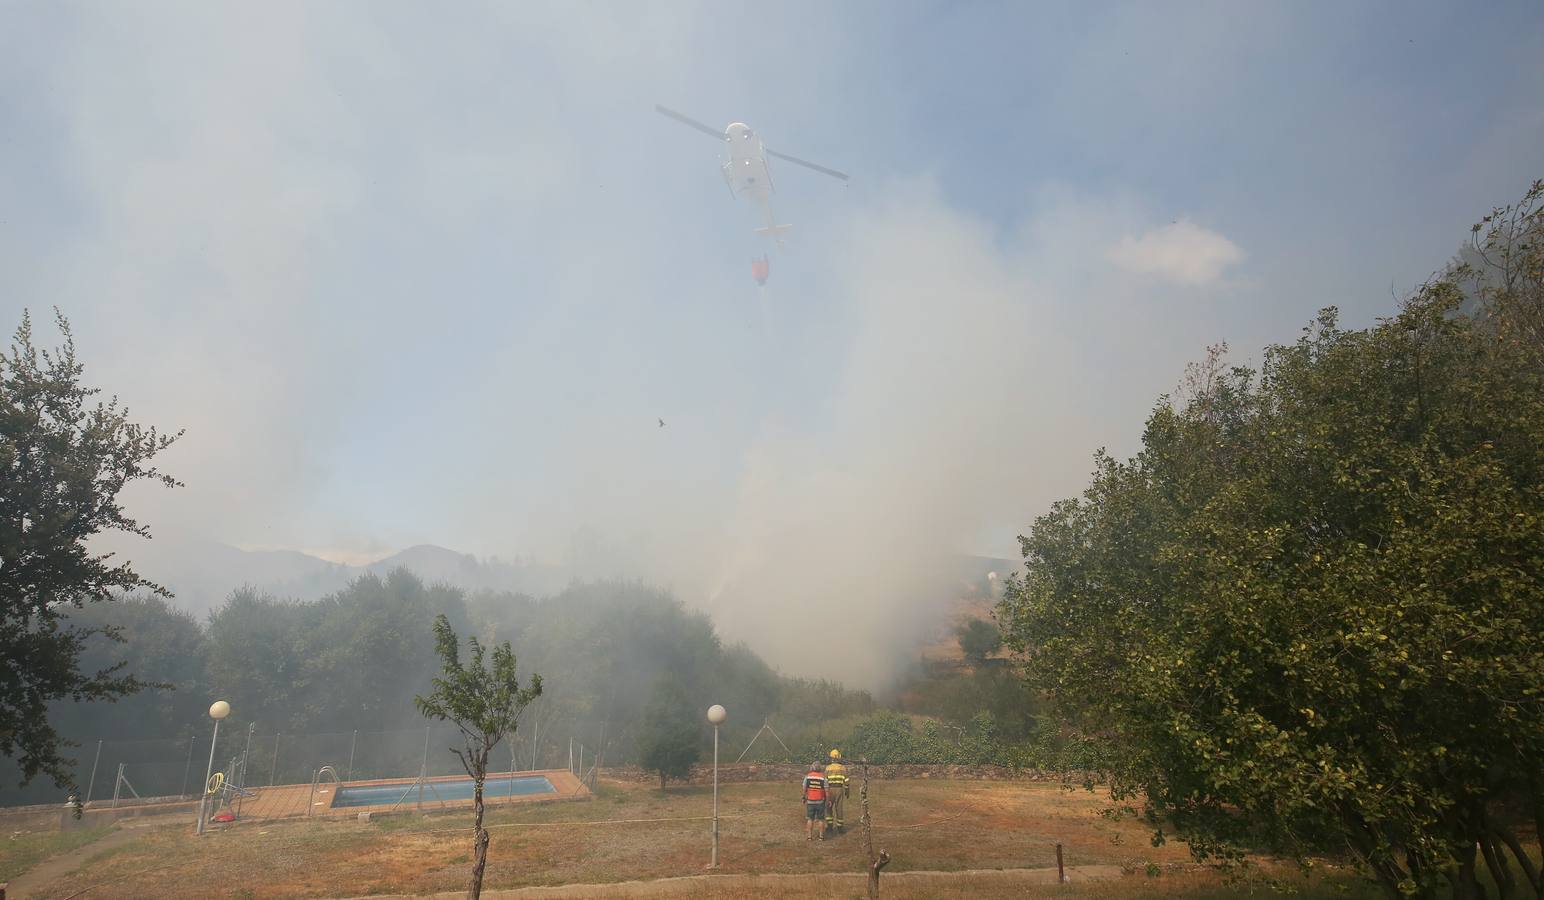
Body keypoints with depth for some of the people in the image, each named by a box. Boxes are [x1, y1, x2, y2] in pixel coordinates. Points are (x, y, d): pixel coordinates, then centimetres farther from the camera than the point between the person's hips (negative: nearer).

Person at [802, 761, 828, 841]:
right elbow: (826, 790, -8)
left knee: (810, 819, 12)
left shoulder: (807, 776, -5)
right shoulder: (823, 777, -10)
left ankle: (809, 836, 13)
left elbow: (804, 789, 1)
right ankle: (821, 836, 13)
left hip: (810, 801, 1)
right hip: (820, 801, -1)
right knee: (821, 819, 10)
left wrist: (804, 797, 15)